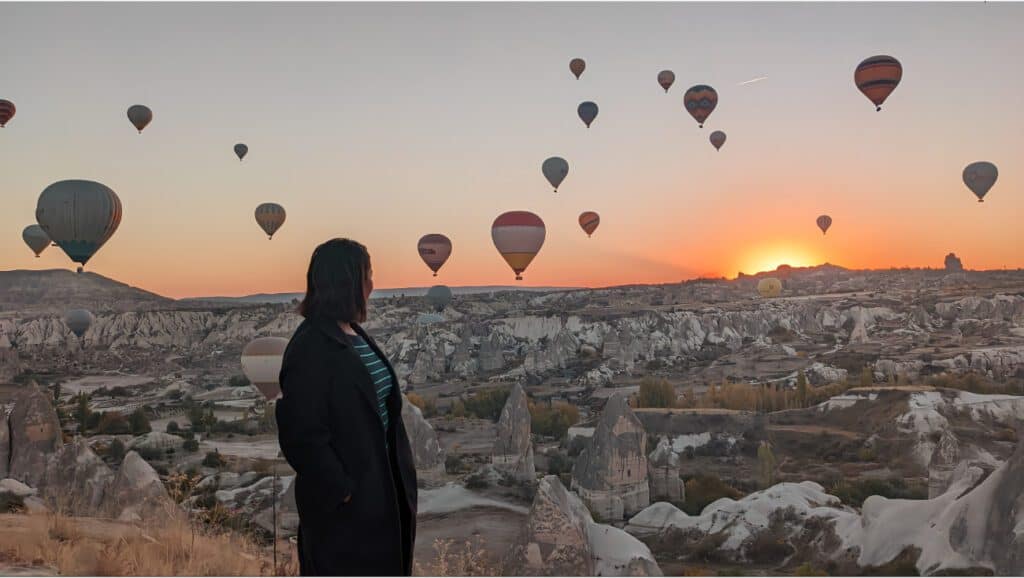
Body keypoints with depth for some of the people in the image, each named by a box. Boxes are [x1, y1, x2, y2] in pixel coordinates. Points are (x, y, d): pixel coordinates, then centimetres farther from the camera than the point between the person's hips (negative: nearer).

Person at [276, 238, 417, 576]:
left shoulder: (355, 335, 7)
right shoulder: (310, 347, -21)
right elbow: (302, 435, -22)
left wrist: (398, 467, 9)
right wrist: (342, 489, -18)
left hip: (378, 484, 9)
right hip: (342, 500, -9)